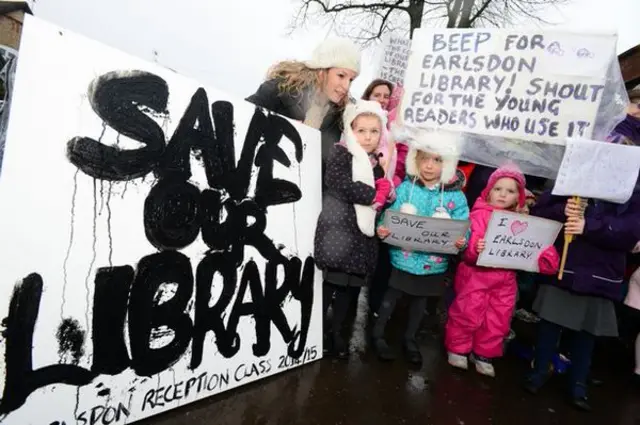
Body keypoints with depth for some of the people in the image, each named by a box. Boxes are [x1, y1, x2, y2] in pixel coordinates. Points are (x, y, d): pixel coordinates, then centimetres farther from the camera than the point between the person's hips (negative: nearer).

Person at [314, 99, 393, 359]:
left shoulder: (377, 165, 17)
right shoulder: (341, 155, -4)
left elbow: (383, 198, 21)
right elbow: (342, 185, -20)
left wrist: (384, 193, -3)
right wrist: (374, 194, -11)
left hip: (363, 235, 7)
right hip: (339, 230, -6)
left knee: (351, 286, 11)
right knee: (331, 282, -3)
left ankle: (336, 332, 25)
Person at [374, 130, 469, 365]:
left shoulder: (455, 196, -7)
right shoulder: (405, 188, -8)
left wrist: (461, 241, -29)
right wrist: (382, 229, -27)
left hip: (434, 262, 2)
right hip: (403, 257, -2)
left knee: (421, 300, 20)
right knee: (391, 295, 12)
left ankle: (410, 339, 41)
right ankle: (378, 334, 34)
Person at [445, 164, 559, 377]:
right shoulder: (480, 214, -9)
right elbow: (469, 241, -17)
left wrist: (545, 255, -14)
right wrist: (474, 248, -39)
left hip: (506, 279, 6)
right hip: (476, 274, -5)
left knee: (498, 321, 13)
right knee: (468, 314, 3)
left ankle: (483, 354, 31)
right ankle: (457, 348, 24)